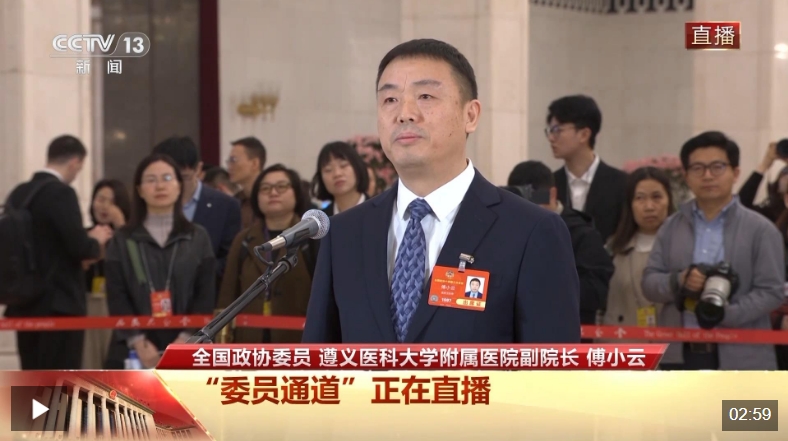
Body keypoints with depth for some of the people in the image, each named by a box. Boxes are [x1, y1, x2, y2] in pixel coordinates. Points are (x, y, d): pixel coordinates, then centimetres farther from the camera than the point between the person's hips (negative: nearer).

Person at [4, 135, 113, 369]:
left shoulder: (18, 194, 10)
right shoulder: (61, 193, -13)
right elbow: (79, 247, -19)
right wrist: (96, 240, 4)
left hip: (25, 303, 8)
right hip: (58, 304, -8)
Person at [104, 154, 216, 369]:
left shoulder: (198, 238, 10)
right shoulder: (123, 240, 8)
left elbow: (206, 295, 3)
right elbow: (116, 296, 0)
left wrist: (186, 339, -10)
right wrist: (137, 341, -13)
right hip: (133, 351, -1)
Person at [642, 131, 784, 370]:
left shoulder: (760, 229, 0)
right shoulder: (671, 227, 12)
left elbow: (771, 291, -6)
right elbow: (649, 282, 8)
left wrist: (725, 314, -20)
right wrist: (677, 281, -15)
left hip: (741, 359, -3)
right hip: (679, 355, 3)